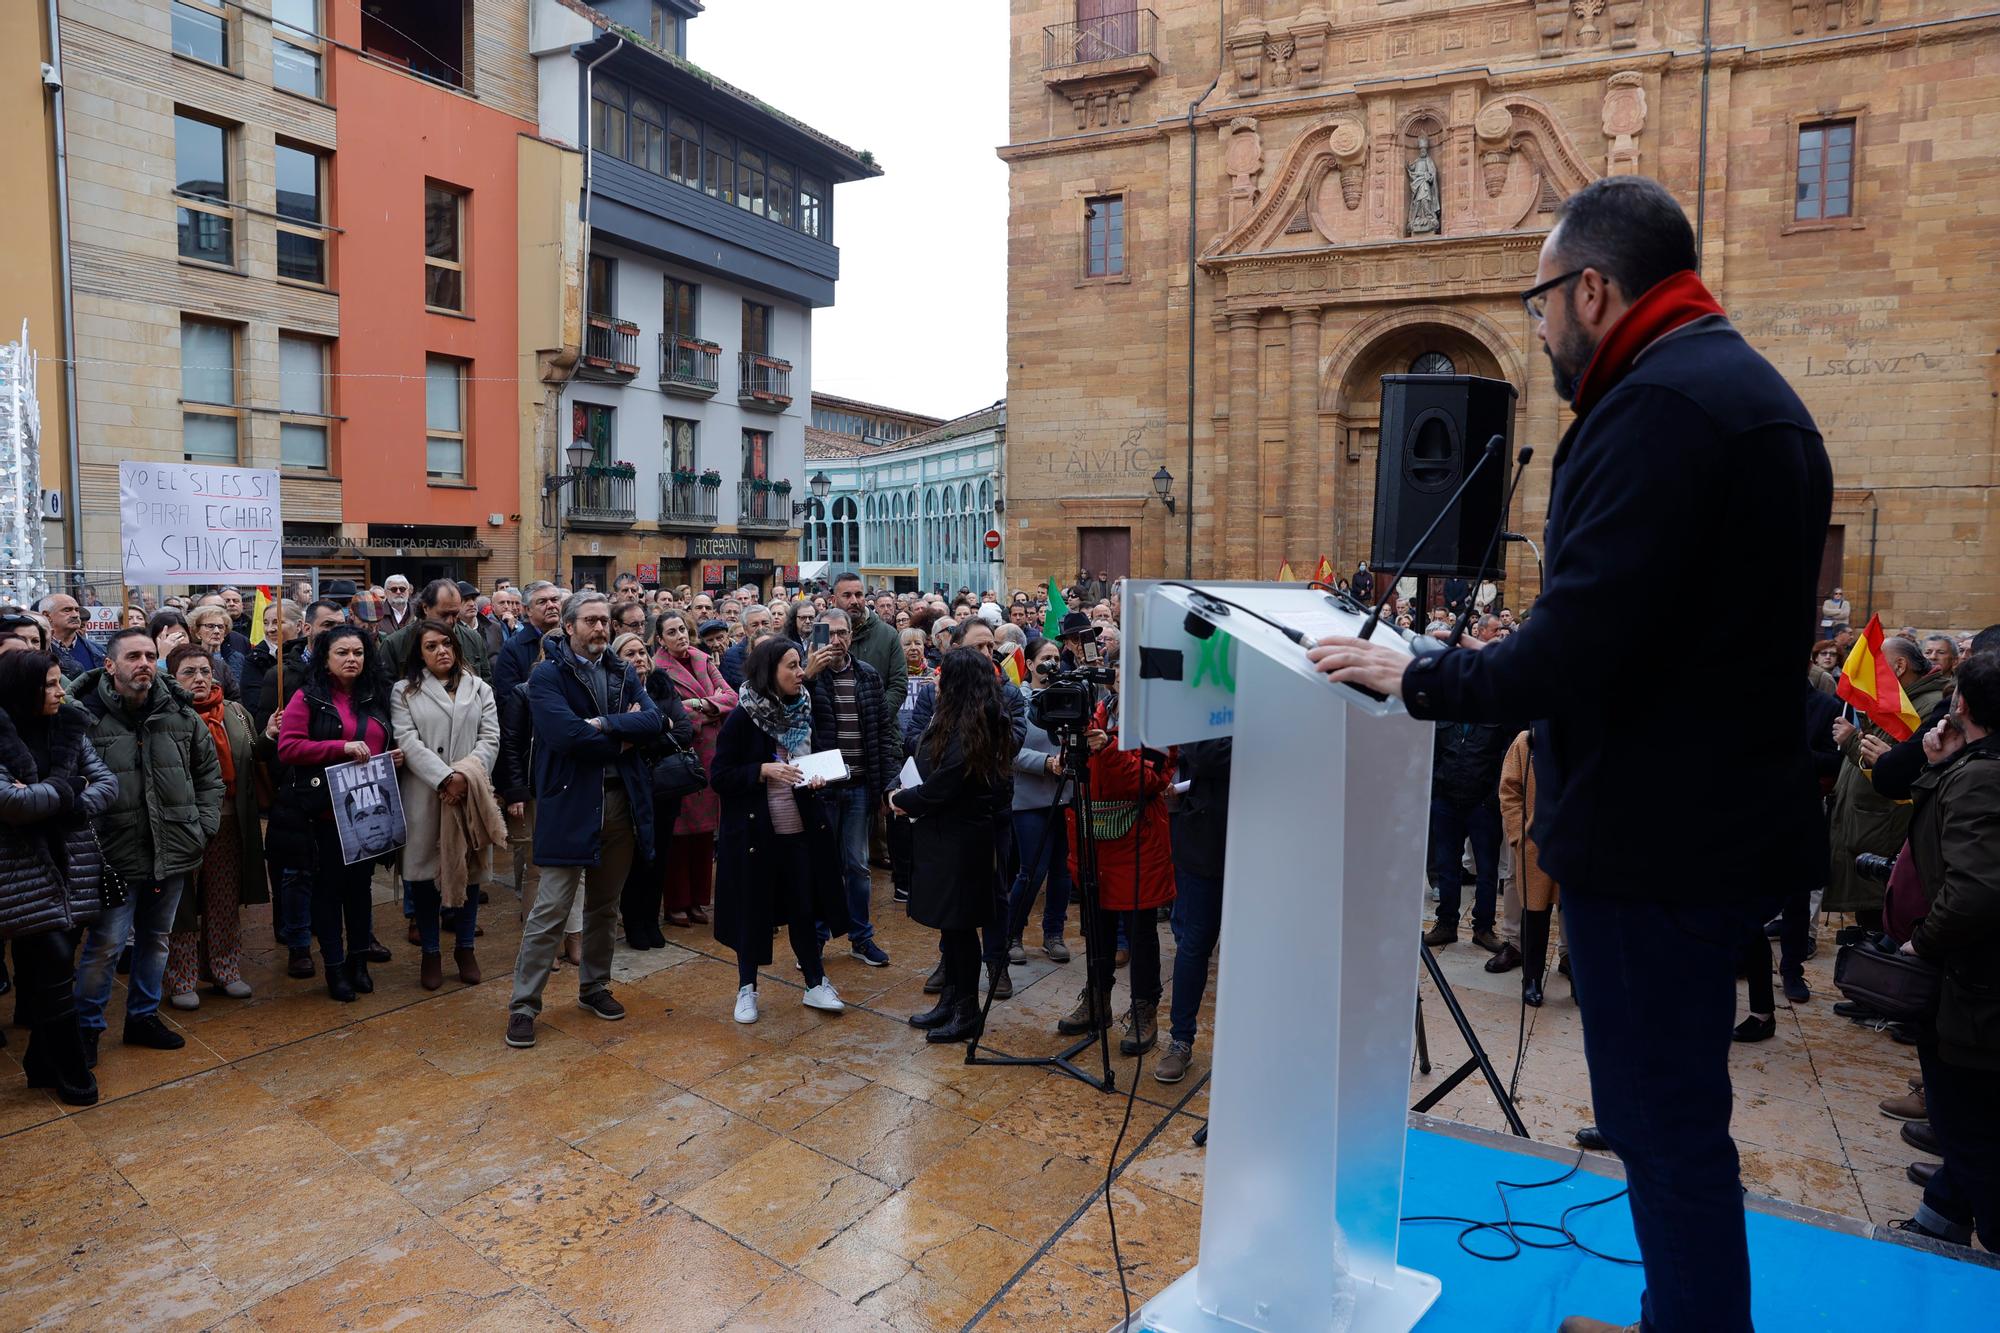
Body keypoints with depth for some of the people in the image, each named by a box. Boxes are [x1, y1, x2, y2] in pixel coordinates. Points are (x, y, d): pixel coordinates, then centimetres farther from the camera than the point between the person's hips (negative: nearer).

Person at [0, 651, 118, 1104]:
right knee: (55, 966, -3)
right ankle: (72, 1072, 11)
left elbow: (107, 783, 1)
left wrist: (43, 799, -12)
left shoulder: (70, 728, 5)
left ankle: (43, 1064, 28)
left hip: (73, 866, 5)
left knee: (49, 969, 12)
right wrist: (67, 789, -10)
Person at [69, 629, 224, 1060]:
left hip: (174, 854, 5)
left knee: (155, 938, 17)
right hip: (114, 857, -5)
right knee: (106, 944, 0)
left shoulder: (182, 714, 4)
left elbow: (209, 774, 13)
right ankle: (86, 1027, 21)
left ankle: (143, 1016, 33)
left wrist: (204, 827, 5)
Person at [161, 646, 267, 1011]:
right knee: (182, 902, 5)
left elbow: (253, 759, 15)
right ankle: (180, 980, 18)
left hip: (229, 824, 5)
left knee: (226, 901, 14)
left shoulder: (235, 713, 9)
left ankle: (225, 969, 27)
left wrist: (270, 737, -1)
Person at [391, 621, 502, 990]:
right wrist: (445, 778, -18)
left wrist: (465, 774, -13)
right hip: (423, 794, -1)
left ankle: (465, 948, 20)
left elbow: (490, 738, 2)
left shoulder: (479, 689, 11)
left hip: (470, 793, 2)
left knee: (468, 868, 7)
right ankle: (430, 952, 16)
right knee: (425, 869, 3)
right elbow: (407, 741, -7)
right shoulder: (404, 692, 5)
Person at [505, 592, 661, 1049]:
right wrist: (623, 735, -11)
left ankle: (594, 986, 32)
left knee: (605, 905, 16)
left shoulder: (622, 673, 10)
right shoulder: (547, 675, -7)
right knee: (551, 909, -3)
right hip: (569, 803, -5)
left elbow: (652, 720, -6)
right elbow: (567, 734, -22)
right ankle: (524, 1004, 10)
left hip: (621, 801, 5)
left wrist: (604, 725, -19)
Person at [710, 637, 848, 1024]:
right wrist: (764, 770, -23)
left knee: (803, 906, 9)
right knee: (752, 909, 6)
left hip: (800, 829, 4)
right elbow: (719, 776, -12)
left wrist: (816, 779, -2)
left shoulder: (802, 712, 4)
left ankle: (815, 983, 22)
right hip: (753, 831, -4)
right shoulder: (742, 718, -12)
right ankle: (747, 988, 24)